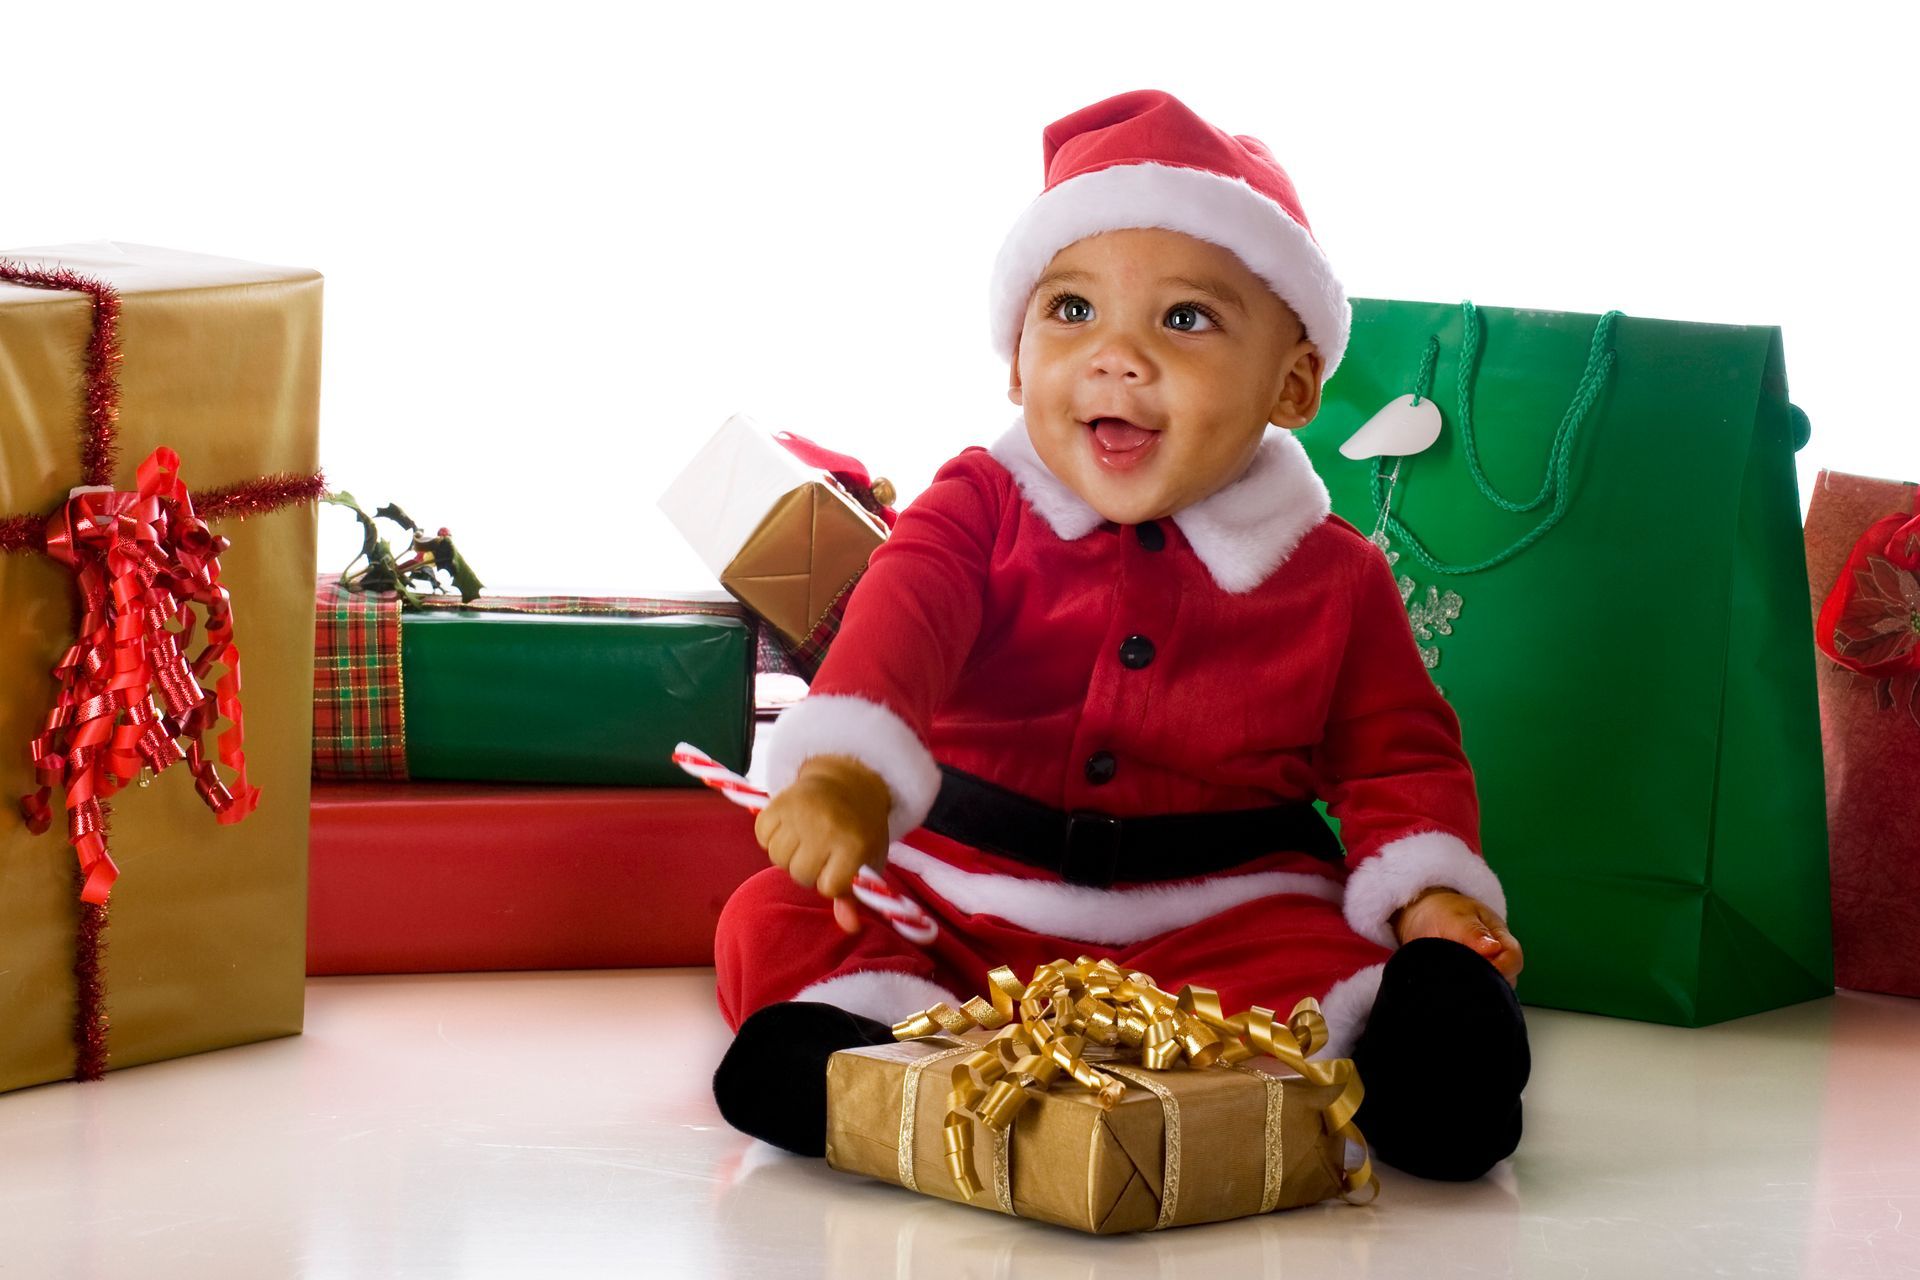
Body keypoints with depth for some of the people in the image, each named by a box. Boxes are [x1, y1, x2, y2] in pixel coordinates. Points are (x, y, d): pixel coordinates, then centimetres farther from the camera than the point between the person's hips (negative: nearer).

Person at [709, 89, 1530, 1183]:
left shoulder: (1332, 577, 2)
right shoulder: (982, 508, -1)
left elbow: (1397, 753, 9)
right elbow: (901, 617, -21)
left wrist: (1429, 890, -13)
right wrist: (841, 770, -42)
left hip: (1215, 919, -1)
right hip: (961, 905, 1)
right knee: (774, 927, -20)